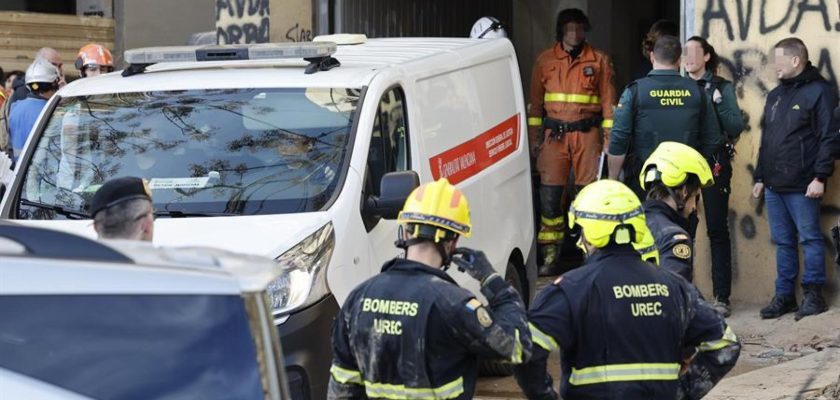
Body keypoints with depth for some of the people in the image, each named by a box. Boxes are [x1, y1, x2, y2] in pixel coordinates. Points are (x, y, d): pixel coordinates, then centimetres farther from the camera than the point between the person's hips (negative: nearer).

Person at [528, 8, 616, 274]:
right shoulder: (545, 61, 7)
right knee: (550, 193, -2)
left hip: (587, 133, -1)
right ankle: (550, 255, 5)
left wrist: (608, 136, -2)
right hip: (554, 134, 1)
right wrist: (534, 136, 5)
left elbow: (608, 100, 4)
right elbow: (536, 102, 10)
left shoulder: (599, 61, 4)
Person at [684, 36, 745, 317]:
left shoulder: (721, 88, 2)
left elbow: (737, 128, -5)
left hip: (713, 165, -3)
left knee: (717, 230, 0)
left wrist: (719, 103, -17)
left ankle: (721, 297, 2)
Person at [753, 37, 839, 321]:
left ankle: (813, 295, 4)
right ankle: (784, 295, 14)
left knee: (809, 239, -1)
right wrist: (760, 177, 18)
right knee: (783, 242, 10)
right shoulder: (774, 95, 19)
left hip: (801, 187, -7)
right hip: (773, 185, 7)